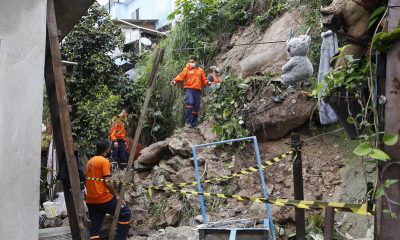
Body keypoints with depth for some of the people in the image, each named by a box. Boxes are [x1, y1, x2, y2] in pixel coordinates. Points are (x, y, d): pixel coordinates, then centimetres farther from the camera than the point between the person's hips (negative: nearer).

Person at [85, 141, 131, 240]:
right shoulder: (104, 161, -11)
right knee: (125, 213, 6)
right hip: (103, 199, -8)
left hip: (90, 200, 8)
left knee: (95, 225, 9)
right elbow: (108, 182, -17)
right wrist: (116, 195, -7)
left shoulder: (90, 161, 13)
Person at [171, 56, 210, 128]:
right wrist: (175, 80, -23)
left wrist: (208, 83, -7)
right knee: (189, 102, -26)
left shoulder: (200, 70, 17)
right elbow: (181, 76, -4)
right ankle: (187, 122, -22)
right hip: (189, 89, -3)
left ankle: (193, 123, 14)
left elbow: (204, 80, 15)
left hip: (197, 90, 3)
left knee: (196, 108, 3)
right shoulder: (187, 69, 9)